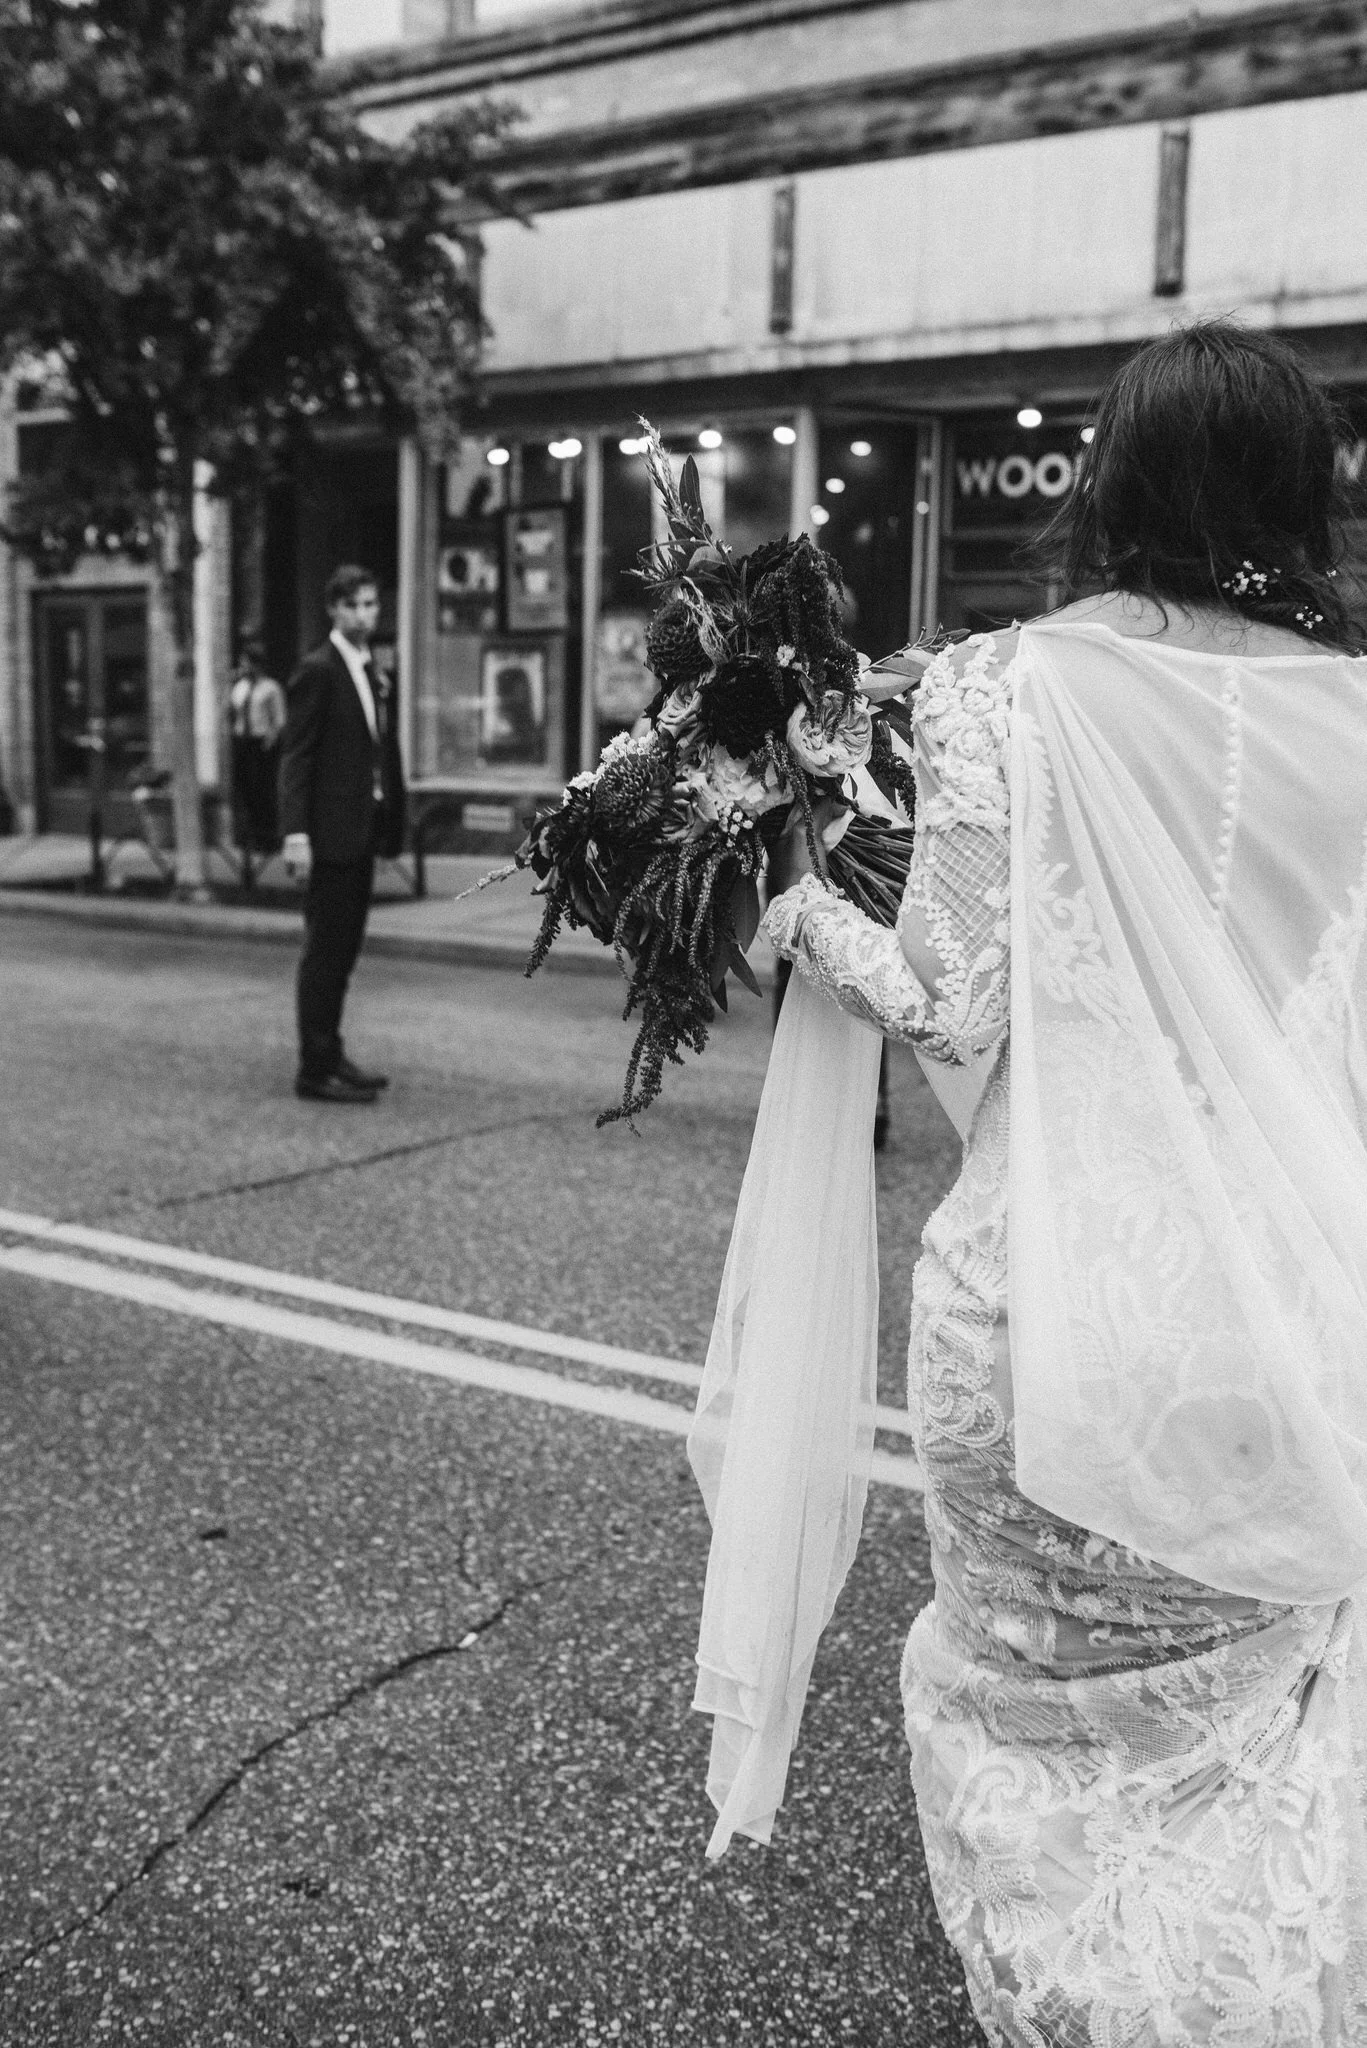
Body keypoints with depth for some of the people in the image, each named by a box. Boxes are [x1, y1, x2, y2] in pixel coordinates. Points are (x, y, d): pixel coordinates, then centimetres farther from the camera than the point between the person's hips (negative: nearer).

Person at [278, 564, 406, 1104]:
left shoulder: (378, 677, 16)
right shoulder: (317, 670, -9)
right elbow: (295, 756, -13)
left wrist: (391, 830, 12)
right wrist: (295, 832, -20)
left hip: (362, 834, 8)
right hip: (329, 835, -8)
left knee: (343, 952, 14)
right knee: (324, 952, -3)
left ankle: (332, 1057, 24)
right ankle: (315, 1070, 3)